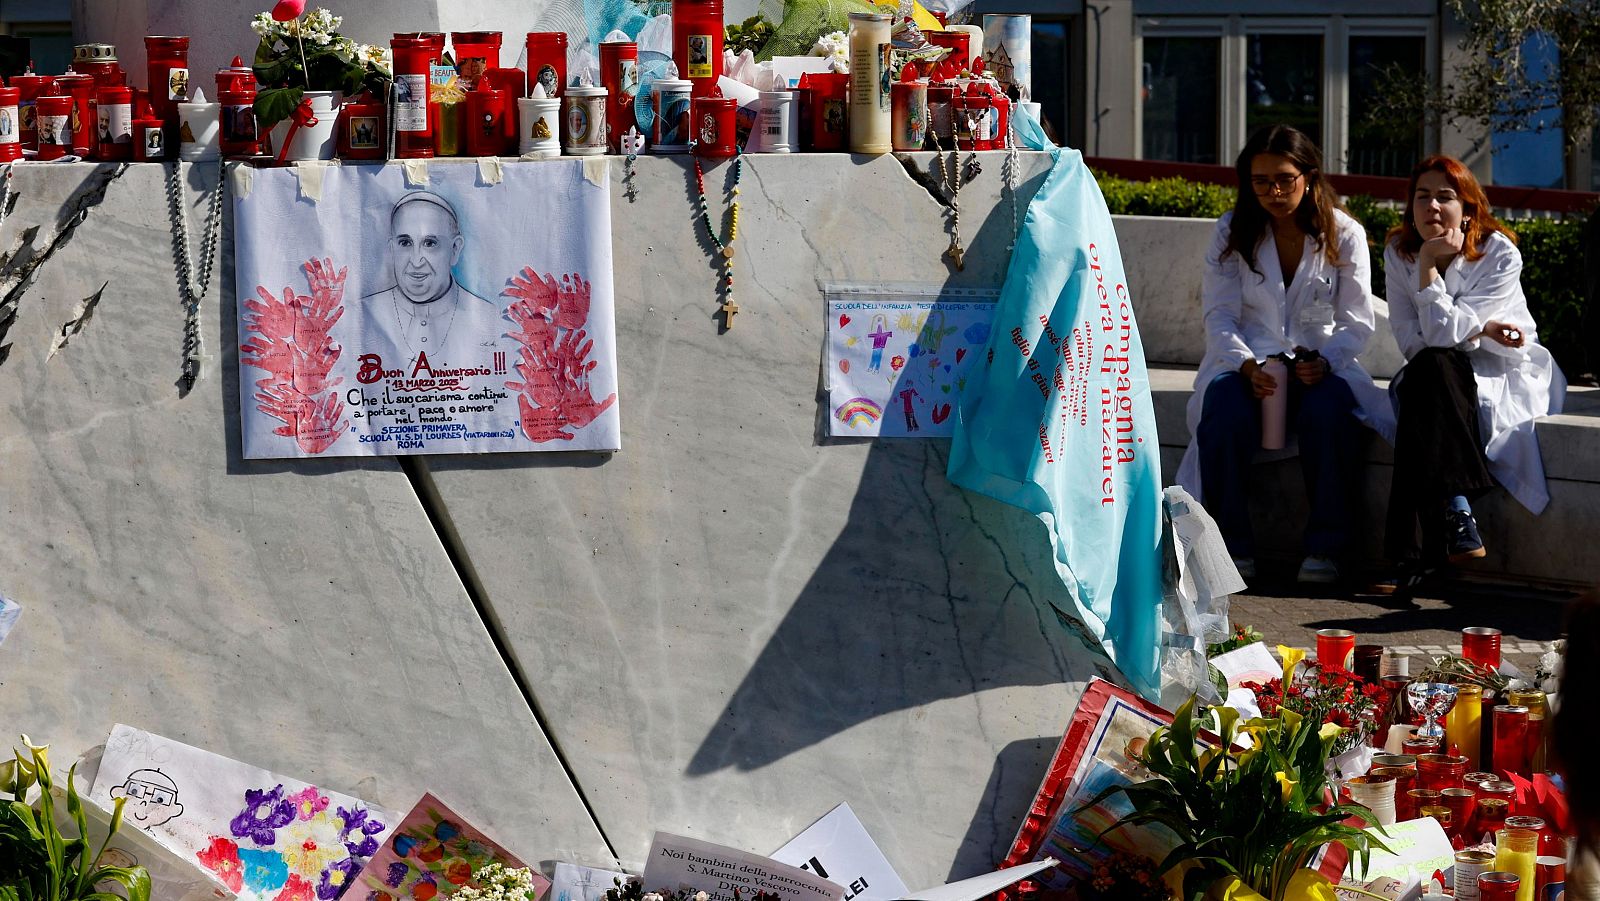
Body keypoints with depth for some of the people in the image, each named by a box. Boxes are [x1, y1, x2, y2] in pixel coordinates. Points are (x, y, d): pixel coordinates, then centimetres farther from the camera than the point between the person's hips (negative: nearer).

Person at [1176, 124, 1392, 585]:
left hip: (1319, 363, 0)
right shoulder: (1232, 231, 4)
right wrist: (1247, 366, -22)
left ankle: (1325, 549, -25)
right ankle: (1234, 547, -24)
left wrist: (1324, 362, -22)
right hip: (1245, 361, 0)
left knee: (1330, 410, -36)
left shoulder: (1344, 234, 3)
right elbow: (1220, 316, -2)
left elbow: (1356, 322, -1)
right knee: (1225, 412, -35)